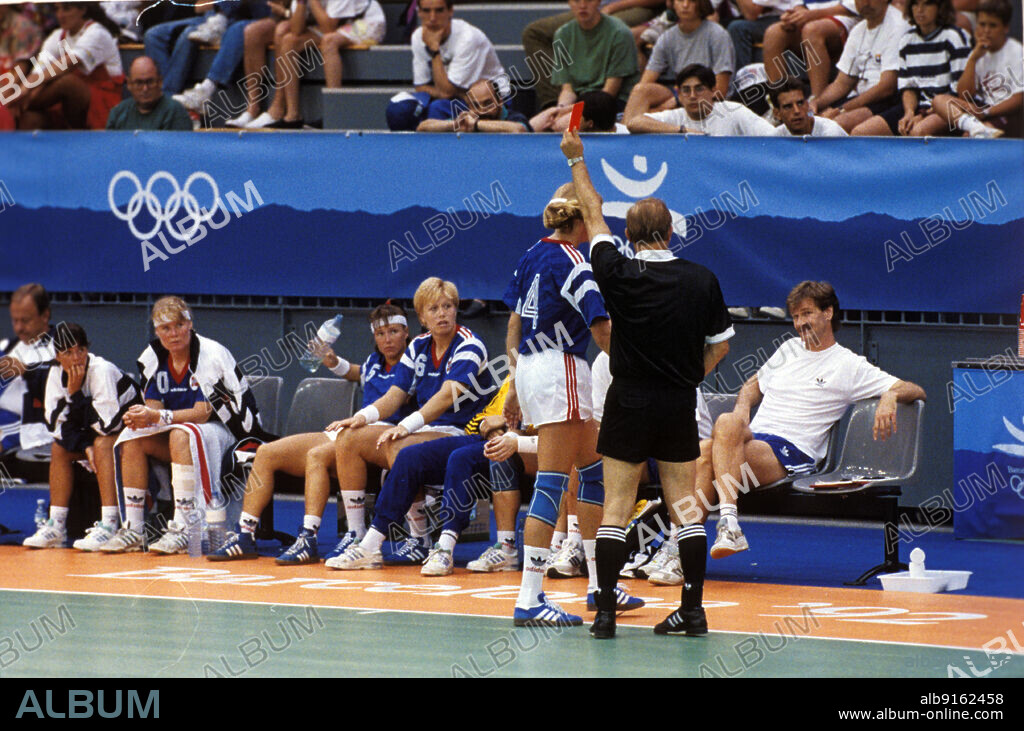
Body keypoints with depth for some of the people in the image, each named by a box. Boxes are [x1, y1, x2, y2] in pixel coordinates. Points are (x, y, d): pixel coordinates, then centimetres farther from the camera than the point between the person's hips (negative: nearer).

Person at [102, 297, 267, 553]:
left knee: (181, 435, -36)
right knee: (131, 438, -16)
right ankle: (133, 529, -17)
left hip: (227, 431, -7)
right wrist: (140, 416, -26)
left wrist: (158, 417, -34)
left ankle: (184, 529, -40)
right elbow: (154, 407, -2)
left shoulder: (211, 355, -18)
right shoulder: (153, 357, 1)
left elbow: (202, 413, -23)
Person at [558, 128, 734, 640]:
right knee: (685, 504, 8)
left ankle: (605, 613, -1)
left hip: (628, 404, -2)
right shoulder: (702, 281, -3)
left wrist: (576, 159, 16)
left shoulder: (619, 275, -9)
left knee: (615, 507, 1)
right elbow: (721, 342, 6)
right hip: (681, 405, 2)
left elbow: (593, 214, 5)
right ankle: (693, 610, 9)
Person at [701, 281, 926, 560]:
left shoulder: (849, 365, 8)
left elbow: (916, 391, 4)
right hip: (751, 438, 5)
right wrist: (742, 409, 16)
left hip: (792, 453, -5)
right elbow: (754, 384, 39)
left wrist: (890, 396, -20)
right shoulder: (789, 349, 27)